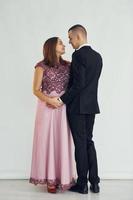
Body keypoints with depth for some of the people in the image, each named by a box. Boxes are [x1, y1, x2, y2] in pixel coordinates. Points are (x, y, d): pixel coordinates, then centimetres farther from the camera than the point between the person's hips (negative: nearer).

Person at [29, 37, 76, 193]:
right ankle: (50, 179, 9)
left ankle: (63, 177, 14)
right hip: (47, 107, -3)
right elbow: (36, 90, -2)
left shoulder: (68, 65, 11)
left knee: (63, 141, 4)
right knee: (48, 141, 0)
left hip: (64, 108, 4)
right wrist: (49, 100, -17)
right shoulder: (42, 66, 0)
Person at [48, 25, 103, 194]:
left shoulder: (78, 55, -14)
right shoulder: (97, 56, 12)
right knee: (89, 142, 13)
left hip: (77, 106, -8)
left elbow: (78, 84, -20)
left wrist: (62, 100, -13)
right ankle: (94, 182, 17)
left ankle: (82, 184, 10)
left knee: (80, 144, 0)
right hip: (91, 105, 8)